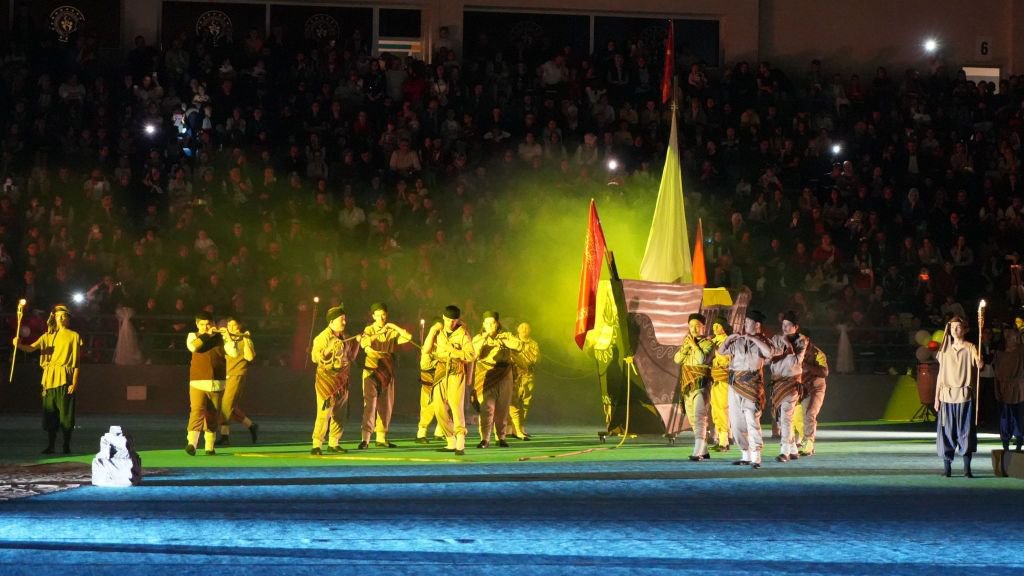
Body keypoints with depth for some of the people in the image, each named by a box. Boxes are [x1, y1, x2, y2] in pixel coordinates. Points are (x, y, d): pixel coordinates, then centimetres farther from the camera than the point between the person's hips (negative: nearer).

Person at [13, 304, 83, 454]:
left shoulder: (74, 336, 4)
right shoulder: (48, 336, 15)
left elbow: (76, 361, -1)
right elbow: (31, 348, 0)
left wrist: (75, 382, -9)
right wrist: (19, 345, -21)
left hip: (65, 379, -4)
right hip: (50, 378, 4)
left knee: (65, 413, -5)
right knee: (50, 413, 3)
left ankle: (67, 446, 1)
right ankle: (50, 446, 8)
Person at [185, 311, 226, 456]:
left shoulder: (220, 338, 9)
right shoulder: (193, 336, 8)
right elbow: (193, 346, -15)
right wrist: (207, 335, -12)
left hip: (217, 383, 2)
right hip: (198, 383, -2)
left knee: (213, 415, 5)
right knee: (197, 411, -16)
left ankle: (209, 446, 13)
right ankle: (191, 443, -26)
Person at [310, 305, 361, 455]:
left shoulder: (343, 338, 12)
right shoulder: (323, 337, -9)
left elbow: (351, 357, 19)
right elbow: (315, 357, -14)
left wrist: (356, 342, 9)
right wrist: (330, 348, -24)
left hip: (341, 380, 7)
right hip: (327, 379, -7)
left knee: (338, 414, 10)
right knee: (324, 413, -13)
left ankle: (333, 443, 19)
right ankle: (317, 446, -12)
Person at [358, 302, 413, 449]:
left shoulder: (392, 332, 7)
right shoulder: (369, 330, -1)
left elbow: (408, 337, -4)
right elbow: (363, 342, -21)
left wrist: (395, 327, -9)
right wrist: (379, 333, -30)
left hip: (387, 372, 4)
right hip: (372, 371, -4)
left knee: (386, 405, 8)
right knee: (370, 404, -12)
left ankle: (381, 438, 18)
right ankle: (365, 439, -17)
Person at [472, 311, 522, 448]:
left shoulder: (506, 336, 10)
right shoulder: (478, 338, 8)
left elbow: (519, 345, -6)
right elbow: (473, 353, -8)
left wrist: (501, 340, -13)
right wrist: (484, 339, -14)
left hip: (504, 376, 2)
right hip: (486, 377, -2)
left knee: (502, 409, 4)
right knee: (487, 408, -11)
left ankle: (501, 437, 14)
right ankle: (485, 439, -11)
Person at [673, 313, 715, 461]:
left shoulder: (708, 343, -3)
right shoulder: (687, 343, 17)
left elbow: (702, 359, -20)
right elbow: (677, 359, 5)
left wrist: (694, 344, -10)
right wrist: (686, 346, -6)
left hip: (701, 384, -7)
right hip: (688, 385, 7)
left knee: (699, 417, -17)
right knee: (692, 419, 10)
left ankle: (698, 452, -25)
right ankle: (704, 451, 18)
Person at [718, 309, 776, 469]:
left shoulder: (761, 341, 2)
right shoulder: (738, 340, 14)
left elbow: (770, 353, -19)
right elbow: (721, 351, 18)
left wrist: (753, 339, -16)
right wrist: (729, 338, 3)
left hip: (751, 383, -6)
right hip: (735, 383, 6)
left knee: (752, 420, -13)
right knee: (737, 422, 8)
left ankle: (755, 457, -15)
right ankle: (745, 455, 17)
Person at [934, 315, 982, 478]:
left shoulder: (970, 348, 1)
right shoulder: (945, 349, 11)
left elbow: (979, 366, -16)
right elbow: (940, 374, 13)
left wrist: (979, 361, -39)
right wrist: (936, 397, 9)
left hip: (964, 395, -3)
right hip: (947, 395, 3)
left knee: (966, 431, -3)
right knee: (946, 431, 0)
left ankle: (967, 468, 2)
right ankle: (947, 467, 4)